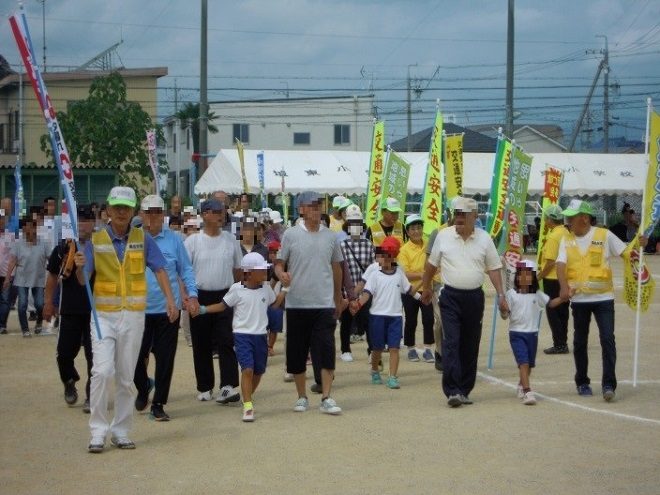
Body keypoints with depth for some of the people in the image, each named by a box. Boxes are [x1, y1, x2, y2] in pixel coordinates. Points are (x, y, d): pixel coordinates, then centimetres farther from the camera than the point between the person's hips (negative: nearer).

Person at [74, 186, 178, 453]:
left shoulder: (142, 239, 3)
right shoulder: (96, 240, 0)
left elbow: (159, 269, 3)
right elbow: (83, 279, -3)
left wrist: (170, 299, -9)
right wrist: (80, 267, -25)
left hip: (133, 315, 1)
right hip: (103, 315, -1)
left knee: (126, 377, 7)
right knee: (103, 371, -14)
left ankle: (121, 431, 17)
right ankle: (98, 431, -6)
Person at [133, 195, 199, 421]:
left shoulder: (174, 240, 2)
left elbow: (185, 269, 7)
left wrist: (192, 295, -4)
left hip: (168, 309, 0)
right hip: (139, 309, 0)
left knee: (165, 358, 4)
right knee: (136, 356, 2)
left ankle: (158, 404, 15)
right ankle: (143, 387, 33)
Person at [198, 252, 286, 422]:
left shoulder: (266, 288, 7)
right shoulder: (237, 290, -7)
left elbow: (274, 304, 23)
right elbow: (223, 306, 3)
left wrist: (285, 290, 14)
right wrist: (203, 309, -6)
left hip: (260, 336, 5)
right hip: (242, 335, -5)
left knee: (258, 371, 11)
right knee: (247, 369, -17)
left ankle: (247, 399, 34)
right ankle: (248, 407, -16)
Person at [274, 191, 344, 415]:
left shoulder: (330, 236, 6)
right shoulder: (291, 235, -1)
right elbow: (279, 263, 3)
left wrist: (338, 297, 21)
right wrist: (282, 274, -20)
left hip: (324, 304, 1)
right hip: (297, 303, -1)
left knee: (326, 352, -5)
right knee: (297, 353, 7)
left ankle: (326, 398, -1)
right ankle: (302, 397, 19)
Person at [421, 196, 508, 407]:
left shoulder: (484, 239, 1)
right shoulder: (443, 236, 0)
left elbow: (494, 268, 4)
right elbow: (431, 264, 12)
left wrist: (501, 295, -3)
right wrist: (426, 288, 19)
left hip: (474, 297, 2)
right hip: (450, 297, -2)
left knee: (470, 346, 8)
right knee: (451, 343, -12)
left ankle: (464, 391, 17)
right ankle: (452, 391, -16)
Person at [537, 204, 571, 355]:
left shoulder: (553, 236, -18)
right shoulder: (566, 233, 8)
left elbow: (550, 262, -21)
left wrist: (539, 276, -10)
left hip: (552, 279, -8)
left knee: (552, 312, -1)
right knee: (563, 311, 14)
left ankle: (559, 344, 0)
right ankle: (563, 342, 19)